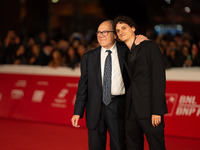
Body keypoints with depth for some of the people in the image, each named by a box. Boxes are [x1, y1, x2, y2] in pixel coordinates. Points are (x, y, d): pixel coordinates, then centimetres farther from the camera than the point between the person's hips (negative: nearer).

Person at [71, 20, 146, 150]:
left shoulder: (126, 51, 3)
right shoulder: (88, 57, 7)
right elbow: (83, 86, 7)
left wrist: (139, 42, -2)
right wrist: (77, 112, 0)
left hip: (118, 106, -1)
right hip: (95, 108, 1)